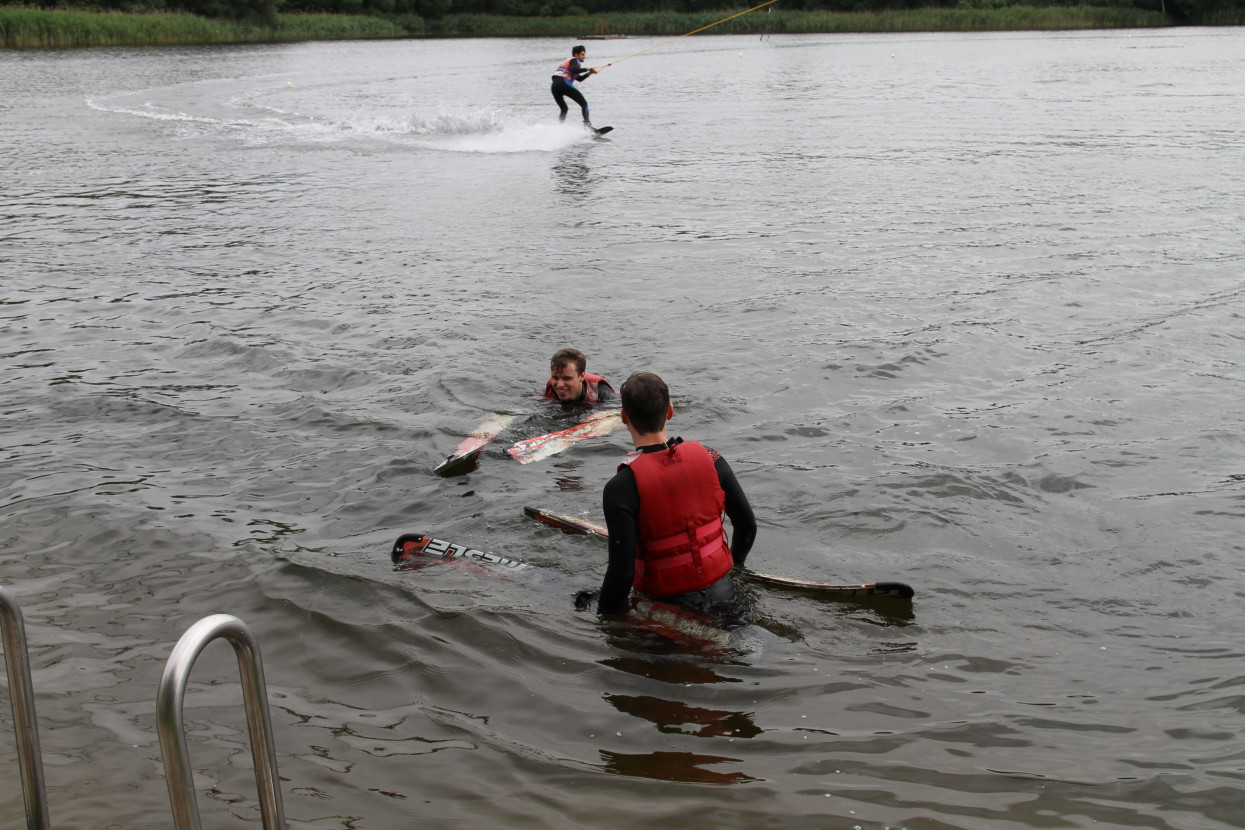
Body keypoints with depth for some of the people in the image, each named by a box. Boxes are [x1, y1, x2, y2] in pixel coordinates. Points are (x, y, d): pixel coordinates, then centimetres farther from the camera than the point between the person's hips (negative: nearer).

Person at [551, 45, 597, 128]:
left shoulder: (567, 61, 36)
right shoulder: (574, 60, 9)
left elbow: (579, 78, 37)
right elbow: (574, 70, -15)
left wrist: (589, 73, 27)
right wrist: (588, 69, -6)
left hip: (554, 86, 8)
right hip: (564, 83, -8)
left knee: (564, 109, 24)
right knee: (584, 104, -5)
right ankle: (587, 123, -24)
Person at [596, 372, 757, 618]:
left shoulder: (621, 488, -18)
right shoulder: (710, 459, -4)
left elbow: (622, 572, -21)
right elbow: (748, 526, 8)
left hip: (668, 603, -5)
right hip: (722, 595, 5)